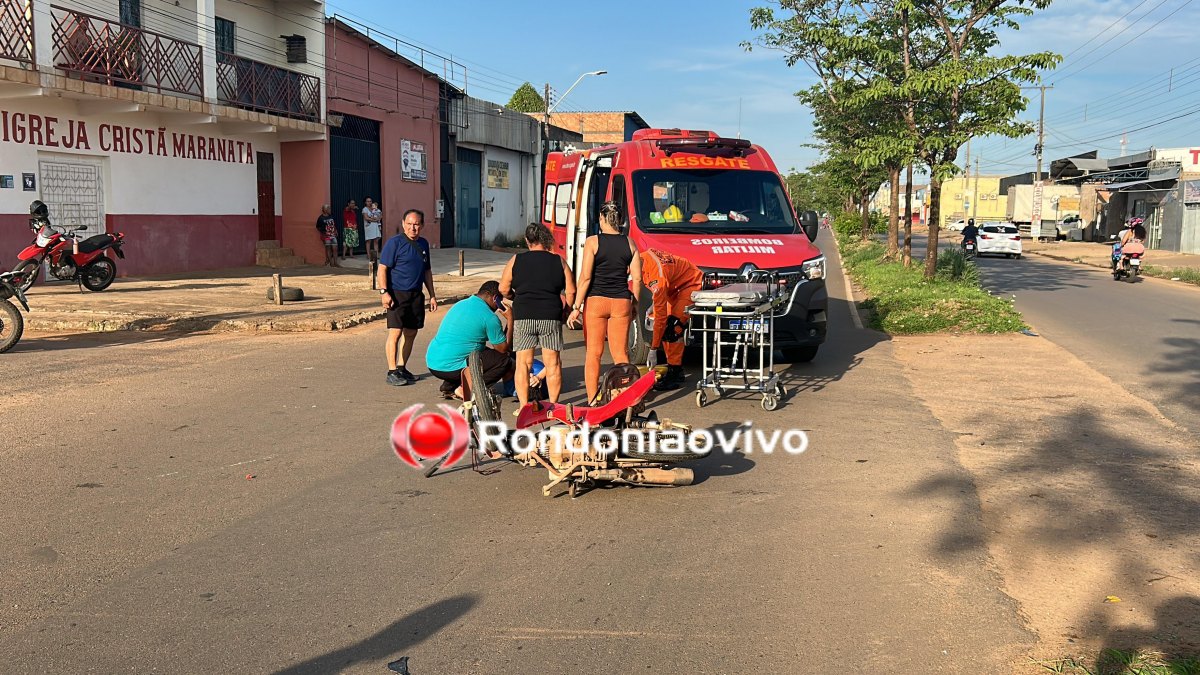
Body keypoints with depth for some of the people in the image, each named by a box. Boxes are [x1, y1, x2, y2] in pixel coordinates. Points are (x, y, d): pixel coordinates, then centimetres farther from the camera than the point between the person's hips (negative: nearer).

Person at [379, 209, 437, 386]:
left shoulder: (423, 244, 12)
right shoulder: (394, 243, -7)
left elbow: (427, 271, 21)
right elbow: (382, 268, -10)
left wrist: (432, 295, 18)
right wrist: (384, 292, -20)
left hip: (416, 295, 7)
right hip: (397, 294, -7)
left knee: (411, 332, 10)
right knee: (395, 332, -11)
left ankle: (401, 368, 21)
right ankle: (392, 372, -6)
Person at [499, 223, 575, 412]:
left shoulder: (516, 260, 4)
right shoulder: (558, 261, 5)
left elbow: (503, 289, 6)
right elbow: (570, 292, 4)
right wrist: (563, 312, 17)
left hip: (523, 318, 0)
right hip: (551, 318, 0)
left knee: (523, 362, 6)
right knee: (552, 362, 7)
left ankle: (524, 406, 5)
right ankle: (553, 404, 10)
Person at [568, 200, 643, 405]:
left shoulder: (593, 242, -5)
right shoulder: (629, 243, 5)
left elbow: (585, 277, -9)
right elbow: (637, 278, 5)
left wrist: (577, 307, -5)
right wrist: (634, 305, 16)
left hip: (595, 301, -3)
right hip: (621, 302, 3)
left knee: (593, 353, 5)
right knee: (620, 353, 8)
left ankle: (592, 401, 5)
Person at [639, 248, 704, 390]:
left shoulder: (656, 278, -38)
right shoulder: (642, 257, -15)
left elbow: (661, 315, -33)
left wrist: (653, 350, -28)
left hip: (691, 284, -10)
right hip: (675, 285, 10)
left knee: (672, 328, -20)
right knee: (665, 327, 5)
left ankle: (674, 374, -16)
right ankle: (677, 370, 13)